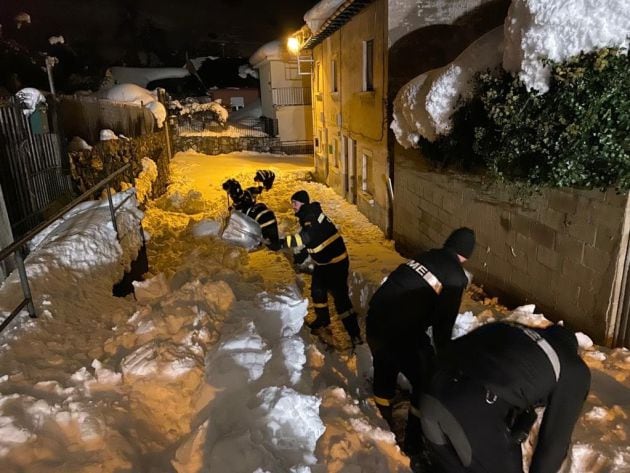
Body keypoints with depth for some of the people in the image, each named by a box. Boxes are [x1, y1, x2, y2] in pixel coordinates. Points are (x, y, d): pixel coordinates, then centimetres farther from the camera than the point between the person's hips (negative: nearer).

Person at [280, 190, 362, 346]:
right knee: (317, 290, 21)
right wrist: (301, 255, 7)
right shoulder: (306, 217, 5)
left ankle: (355, 334, -5)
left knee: (340, 296, -11)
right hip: (321, 262, 10)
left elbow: (306, 237, -41)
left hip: (336, 262, -10)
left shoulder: (313, 216, -25)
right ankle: (323, 318, 44)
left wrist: (282, 242, -45)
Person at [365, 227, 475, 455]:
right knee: (426, 383, 15)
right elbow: (444, 320, -4)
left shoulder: (425, 256, 12)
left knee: (384, 373, 28)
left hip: (375, 317, 7)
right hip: (401, 333, -7)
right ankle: (414, 443, 29)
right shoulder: (455, 277, -6)